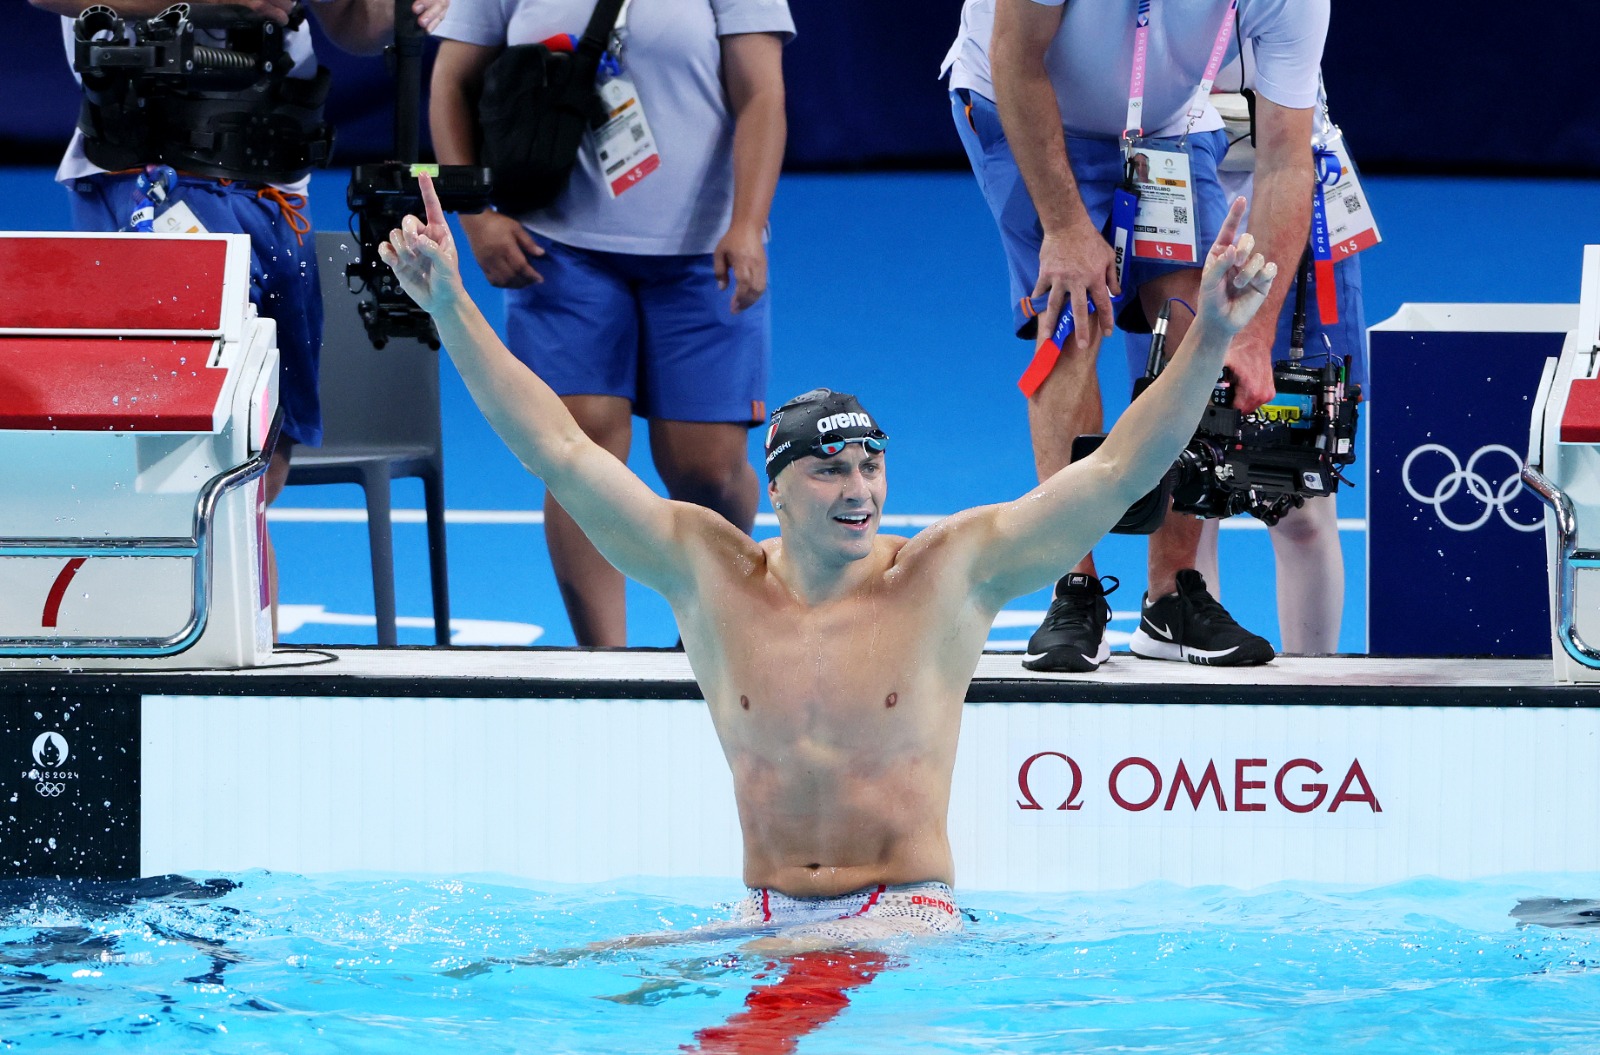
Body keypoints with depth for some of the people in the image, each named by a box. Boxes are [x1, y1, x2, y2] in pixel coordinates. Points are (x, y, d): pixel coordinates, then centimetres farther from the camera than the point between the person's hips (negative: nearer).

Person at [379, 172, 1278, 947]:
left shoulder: (950, 577, -2)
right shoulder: (709, 575, 4)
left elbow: (1120, 470, -7)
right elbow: (561, 448, 5)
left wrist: (1210, 337, -19)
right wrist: (452, 310, 0)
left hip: (909, 918, -2)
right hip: (765, 919, 2)